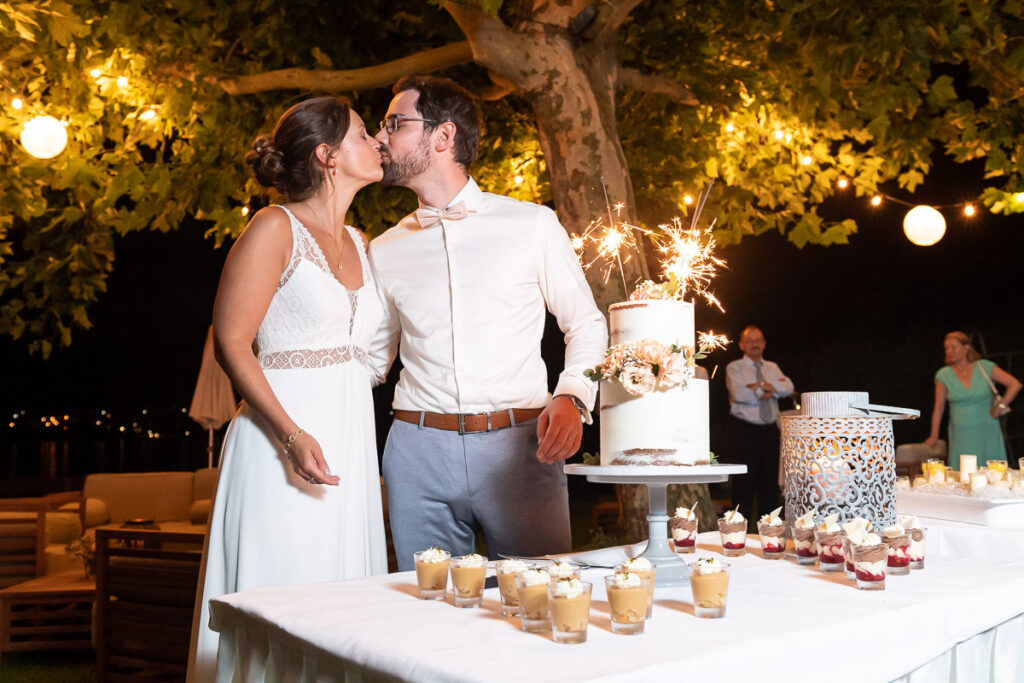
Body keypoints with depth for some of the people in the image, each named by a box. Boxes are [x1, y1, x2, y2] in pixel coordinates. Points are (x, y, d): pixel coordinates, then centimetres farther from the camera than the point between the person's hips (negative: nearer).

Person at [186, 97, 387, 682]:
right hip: (284, 440, -7)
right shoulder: (277, 228, -5)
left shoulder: (358, 243, 16)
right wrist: (292, 436, -20)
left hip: (351, 447, 7)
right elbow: (231, 342, -10)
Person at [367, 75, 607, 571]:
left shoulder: (532, 224, 4)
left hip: (521, 445, -2)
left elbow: (586, 324, 8)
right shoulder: (384, 251, 11)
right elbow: (370, 357, 18)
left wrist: (572, 397, -8)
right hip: (419, 451, 2)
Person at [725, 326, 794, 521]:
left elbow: (788, 388, -3)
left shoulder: (772, 368, 15)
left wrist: (764, 385, -13)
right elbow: (739, 394, -17)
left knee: (770, 482, 9)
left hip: (770, 430, 5)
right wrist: (767, 391, -8)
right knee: (744, 483, -4)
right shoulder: (734, 368, 1)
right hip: (744, 431, -5)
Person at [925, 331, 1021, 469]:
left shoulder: (985, 367, -1)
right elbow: (939, 407, 7)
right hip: (961, 436, 0)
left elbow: (1015, 384, 0)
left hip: (987, 433, 0)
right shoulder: (943, 375, 1)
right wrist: (934, 436, 9)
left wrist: (1000, 406, -6)